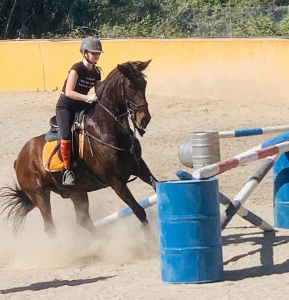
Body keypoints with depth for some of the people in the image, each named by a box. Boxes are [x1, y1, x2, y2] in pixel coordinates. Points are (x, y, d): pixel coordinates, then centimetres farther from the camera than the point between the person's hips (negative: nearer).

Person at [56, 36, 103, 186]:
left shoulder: (96, 72, 4)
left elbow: (98, 92, 10)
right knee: (67, 136, -28)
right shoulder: (77, 69, -18)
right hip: (66, 106, -7)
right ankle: (67, 170, -18)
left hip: (82, 106, 7)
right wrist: (87, 97, -36)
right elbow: (69, 92, -25)